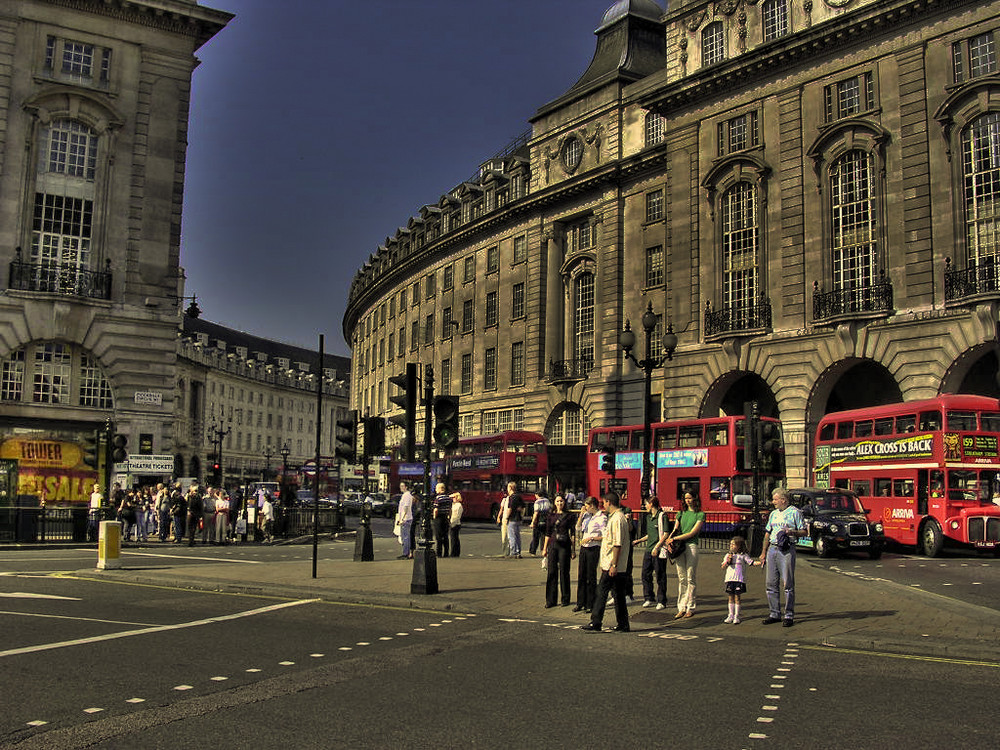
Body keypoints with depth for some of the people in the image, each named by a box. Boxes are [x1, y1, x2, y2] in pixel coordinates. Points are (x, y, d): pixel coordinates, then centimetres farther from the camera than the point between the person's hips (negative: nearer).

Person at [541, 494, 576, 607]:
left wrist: (573, 549, -1)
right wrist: (544, 548, 10)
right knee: (551, 572, 2)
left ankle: (565, 599, 12)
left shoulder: (568, 516, 0)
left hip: (564, 546, -3)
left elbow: (573, 533, 1)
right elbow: (548, 533, 13)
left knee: (564, 572, 1)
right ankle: (550, 600, 9)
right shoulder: (550, 516, 9)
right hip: (553, 545, 3)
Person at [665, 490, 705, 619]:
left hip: (691, 545, -4)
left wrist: (675, 538, -10)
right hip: (679, 546, 4)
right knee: (681, 578, 4)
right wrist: (670, 539, -8)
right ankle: (681, 608, 6)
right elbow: (675, 530, 13)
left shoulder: (700, 515, 2)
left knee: (690, 579, -3)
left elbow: (692, 533, -6)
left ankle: (690, 608, 2)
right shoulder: (681, 513, 18)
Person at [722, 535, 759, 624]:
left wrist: (760, 562, -18)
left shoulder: (743, 556, 3)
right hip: (729, 579, 3)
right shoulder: (728, 555, 13)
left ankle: (736, 616, 4)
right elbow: (723, 568, 13)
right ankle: (731, 616, 12)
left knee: (737, 597, -2)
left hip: (739, 580, -3)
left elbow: (751, 562, -3)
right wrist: (727, 562, -5)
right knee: (731, 597, 6)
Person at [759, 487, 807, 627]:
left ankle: (789, 615, 1)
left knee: (787, 583, -6)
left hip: (787, 550, -6)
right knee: (770, 583, 5)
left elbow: (804, 532, -2)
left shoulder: (795, 512, -1)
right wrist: (764, 552, 17)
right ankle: (774, 614, 13)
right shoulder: (773, 514, 18)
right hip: (772, 549, 7)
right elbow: (767, 534, 21)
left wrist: (792, 532, -20)